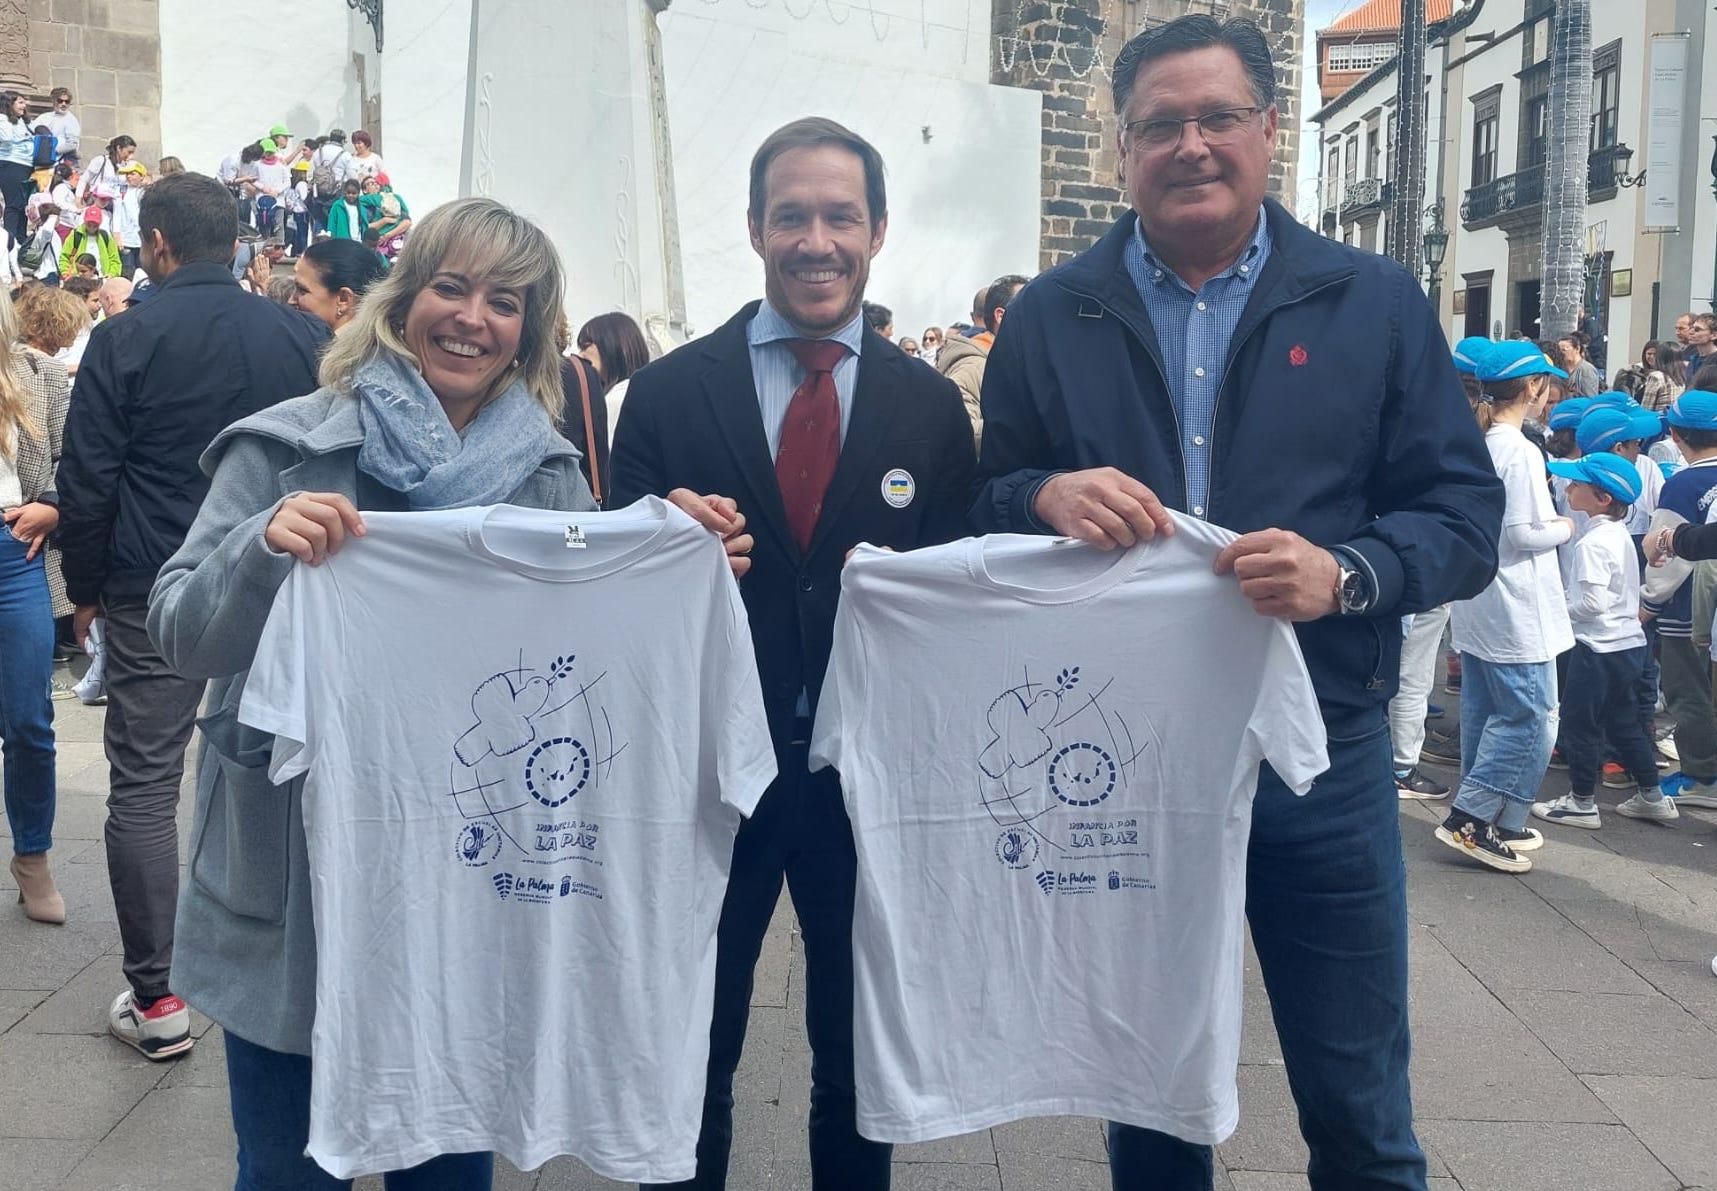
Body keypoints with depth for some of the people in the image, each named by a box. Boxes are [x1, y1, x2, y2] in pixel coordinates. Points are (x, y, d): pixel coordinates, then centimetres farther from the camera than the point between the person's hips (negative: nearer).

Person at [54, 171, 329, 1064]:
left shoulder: (124, 339, -6)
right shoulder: (302, 337, 2)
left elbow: (86, 483, -5)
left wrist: (87, 587, 7)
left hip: (152, 594, -3)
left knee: (143, 786, 4)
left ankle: (155, 999, 6)